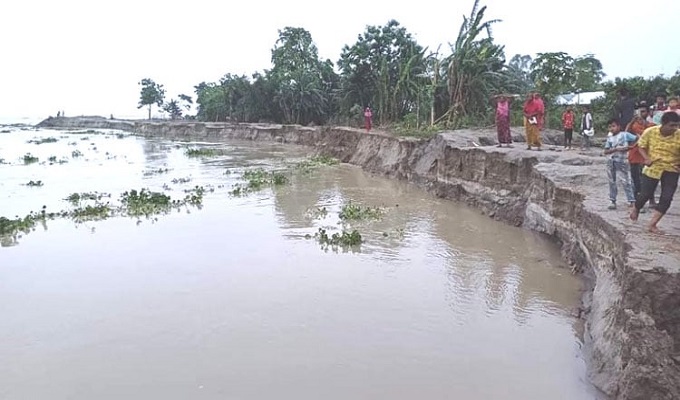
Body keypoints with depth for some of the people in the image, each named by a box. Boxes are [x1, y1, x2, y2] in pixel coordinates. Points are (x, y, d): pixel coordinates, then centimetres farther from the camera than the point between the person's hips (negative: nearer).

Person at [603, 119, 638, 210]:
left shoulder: (625, 134, -2)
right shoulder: (609, 138, 8)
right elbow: (606, 151, -1)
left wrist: (629, 147, -13)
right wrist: (616, 149, -14)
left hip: (622, 161, -4)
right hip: (611, 161, 4)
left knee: (625, 181, -7)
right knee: (612, 181, 9)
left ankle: (632, 201, -4)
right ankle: (613, 201, 16)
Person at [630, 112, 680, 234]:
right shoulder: (650, 132, -13)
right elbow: (641, 146, 2)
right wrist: (647, 158, -14)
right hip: (652, 168, 0)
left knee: (666, 199, -5)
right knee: (645, 194, 4)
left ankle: (652, 225, 5)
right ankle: (636, 209, 38)